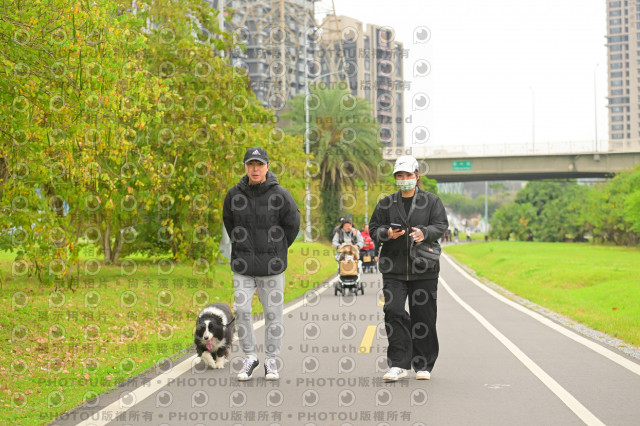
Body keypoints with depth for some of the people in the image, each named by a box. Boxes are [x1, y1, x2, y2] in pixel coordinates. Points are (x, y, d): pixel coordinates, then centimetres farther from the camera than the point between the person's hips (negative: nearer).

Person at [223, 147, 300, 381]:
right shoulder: (234, 194, 0)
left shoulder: (280, 195, -8)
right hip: (243, 265, 2)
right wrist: (241, 247, 12)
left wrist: (277, 250, 7)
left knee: (273, 313, 4)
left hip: (273, 265, -1)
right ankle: (250, 356, 11)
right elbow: (229, 222, 15)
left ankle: (271, 360, 16)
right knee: (241, 310, -5)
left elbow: (292, 223, 3)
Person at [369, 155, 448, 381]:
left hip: (423, 269, -1)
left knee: (423, 316, 4)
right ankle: (398, 365, -5)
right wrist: (387, 233, -11)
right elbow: (374, 228, 12)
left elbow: (441, 225, -1)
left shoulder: (431, 201, 8)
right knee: (394, 312, -10)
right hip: (394, 268, 1)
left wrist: (425, 233, -22)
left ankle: (423, 365, 16)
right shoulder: (386, 204, 12)